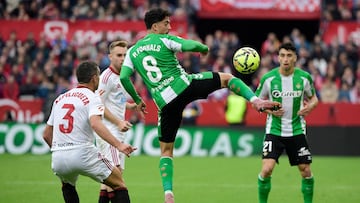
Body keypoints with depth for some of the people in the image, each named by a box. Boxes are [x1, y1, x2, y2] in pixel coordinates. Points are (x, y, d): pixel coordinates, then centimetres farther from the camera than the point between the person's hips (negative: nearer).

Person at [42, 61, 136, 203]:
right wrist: (118, 145, -29)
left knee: (67, 185, 36)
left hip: (57, 159, 6)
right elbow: (95, 123, -22)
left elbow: (46, 135, 20)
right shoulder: (92, 98, -1)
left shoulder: (59, 99, 18)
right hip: (82, 154, -6)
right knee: (118, 183, 8)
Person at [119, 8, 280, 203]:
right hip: (184, 86, -3)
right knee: (226, 78, 16)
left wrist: (137, 100, 18)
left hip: (165, 103, 3)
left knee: (166, 150, 13)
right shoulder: (164, 40, 1)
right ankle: (255, 100, -6)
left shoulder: (132, 51, 14)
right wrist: (205, 48, 13)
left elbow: (123, 77, 6)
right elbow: (192, 45, -10)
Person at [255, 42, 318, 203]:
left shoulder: (304, 77, -3)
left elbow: (313, 98, 12)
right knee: (267, 169, -16)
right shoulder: (268, 78, -7)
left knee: (306, 171, 2)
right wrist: (269, 110, -14)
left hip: (297, 131, 2)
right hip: (274, 130, -2)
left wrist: (310, 106, -11)